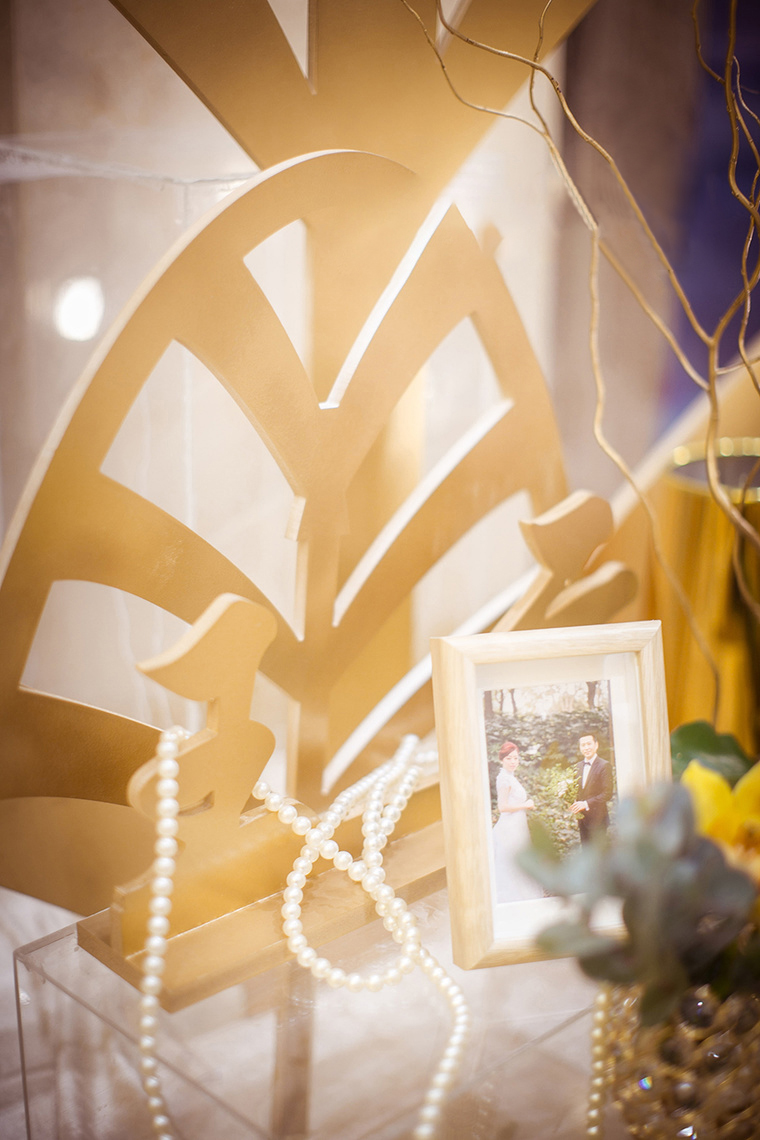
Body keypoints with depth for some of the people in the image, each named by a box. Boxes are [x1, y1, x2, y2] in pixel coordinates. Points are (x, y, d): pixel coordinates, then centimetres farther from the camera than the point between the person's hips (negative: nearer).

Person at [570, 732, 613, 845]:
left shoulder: (604, 766, -9)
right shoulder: (578, 766, 13)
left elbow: (607, 794, -14)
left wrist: (586, 804, -20)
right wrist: (573, 805, -1)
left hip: (597, 819, -6)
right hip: (582, 818, 6)